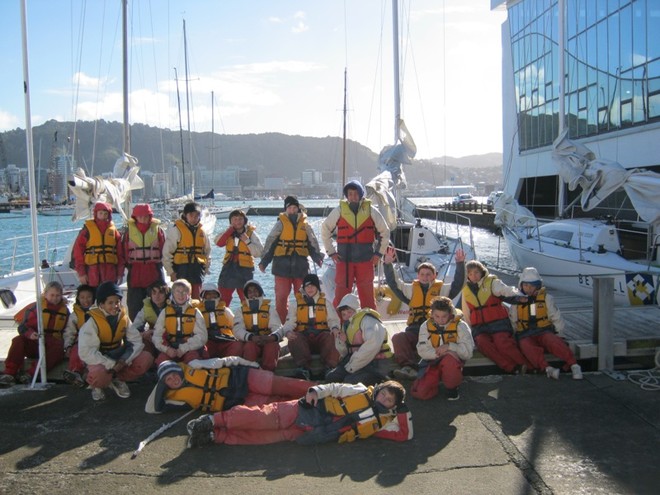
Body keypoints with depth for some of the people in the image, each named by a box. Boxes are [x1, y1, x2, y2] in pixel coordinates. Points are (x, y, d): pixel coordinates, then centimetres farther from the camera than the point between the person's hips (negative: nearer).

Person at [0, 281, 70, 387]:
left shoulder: (64, 311, 12)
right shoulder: (36, 307, 1)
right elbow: (22, 327, -5)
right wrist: (30, 334, -27)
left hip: (51, 346, 1)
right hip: (33, 343, 0)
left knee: (58, 347, -34)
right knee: (18, 340, -30)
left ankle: (30, 373, -44)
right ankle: (9, 374, -36)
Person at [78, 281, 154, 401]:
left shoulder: (123, 317, -3)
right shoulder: (93, 322, -18)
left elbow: (136, 341, -5)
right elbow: (86, 352, -25)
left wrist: (125, 361, -22)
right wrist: (112, 364, -29)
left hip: (119, 357, 5)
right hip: (101, 360, -5)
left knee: (146, 359, -18)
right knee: (99, 374, -39)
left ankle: (117, 379, 5)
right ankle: (97, 386, 1)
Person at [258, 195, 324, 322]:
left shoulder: (305, 225, 9)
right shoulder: (280, 224, 3)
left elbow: (313, 244, 10)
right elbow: (270, 243, 2)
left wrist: (318, 257, -6)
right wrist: (264, 261, -5)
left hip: (301, 265, 2)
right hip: (282, 265, -2)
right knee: (281, 296, -1)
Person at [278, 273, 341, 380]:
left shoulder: (326, 303, 19)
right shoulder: (296, 304, 18)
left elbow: (333, 320, 8)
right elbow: (290, 322, 7)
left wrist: (335, 328, -17)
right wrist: (288, 331, -17)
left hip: (321, 336, 0)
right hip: (303, 337, 1)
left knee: (331, 337, -33)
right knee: (294, 338, -32)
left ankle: (330, 367, -42)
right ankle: (304, 367, -43)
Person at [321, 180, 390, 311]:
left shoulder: (371, 211, 3)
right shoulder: (339, 211, 2)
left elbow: (385, 232, 12)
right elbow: (325, 230, 11)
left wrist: (379, 253, 7)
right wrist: (331, 252, 6)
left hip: (366, 260, 0)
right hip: (343, 260, 0)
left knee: (367, 294, 4)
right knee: (341, 294, -1)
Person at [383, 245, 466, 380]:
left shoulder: (442, 289, 17)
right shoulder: (411, 289, 21)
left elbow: (458, 283, 4)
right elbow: (393, 283, 12)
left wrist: (460, 264, -10)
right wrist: (388, 263, -1)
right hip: (413, 332, 2)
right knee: (397, 337, -27)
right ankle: (407, 366, -42)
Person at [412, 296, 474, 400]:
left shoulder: (460, 326, -8)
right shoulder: (426, 326, -1)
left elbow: (468, 352, -12)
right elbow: (422, 351, -8)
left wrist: (449, 347, -26)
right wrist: (439, 353, -26)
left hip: (454, 362, -2)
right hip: (432, 363, 2)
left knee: (449, 360, -40)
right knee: (421, 392, -18)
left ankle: (452, 387, -8)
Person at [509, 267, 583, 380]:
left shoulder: (546, 298, 9)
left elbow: (556, 318, 11)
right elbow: (512, 322, 16)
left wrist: (558, 332, 3)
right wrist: (513, 337, 6)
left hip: (544, 332, 0)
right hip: (525, 336, 0)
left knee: (554, 342, -35)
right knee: (529, 348, -36)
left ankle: (573, 365, -41)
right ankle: (547, 368, -53)